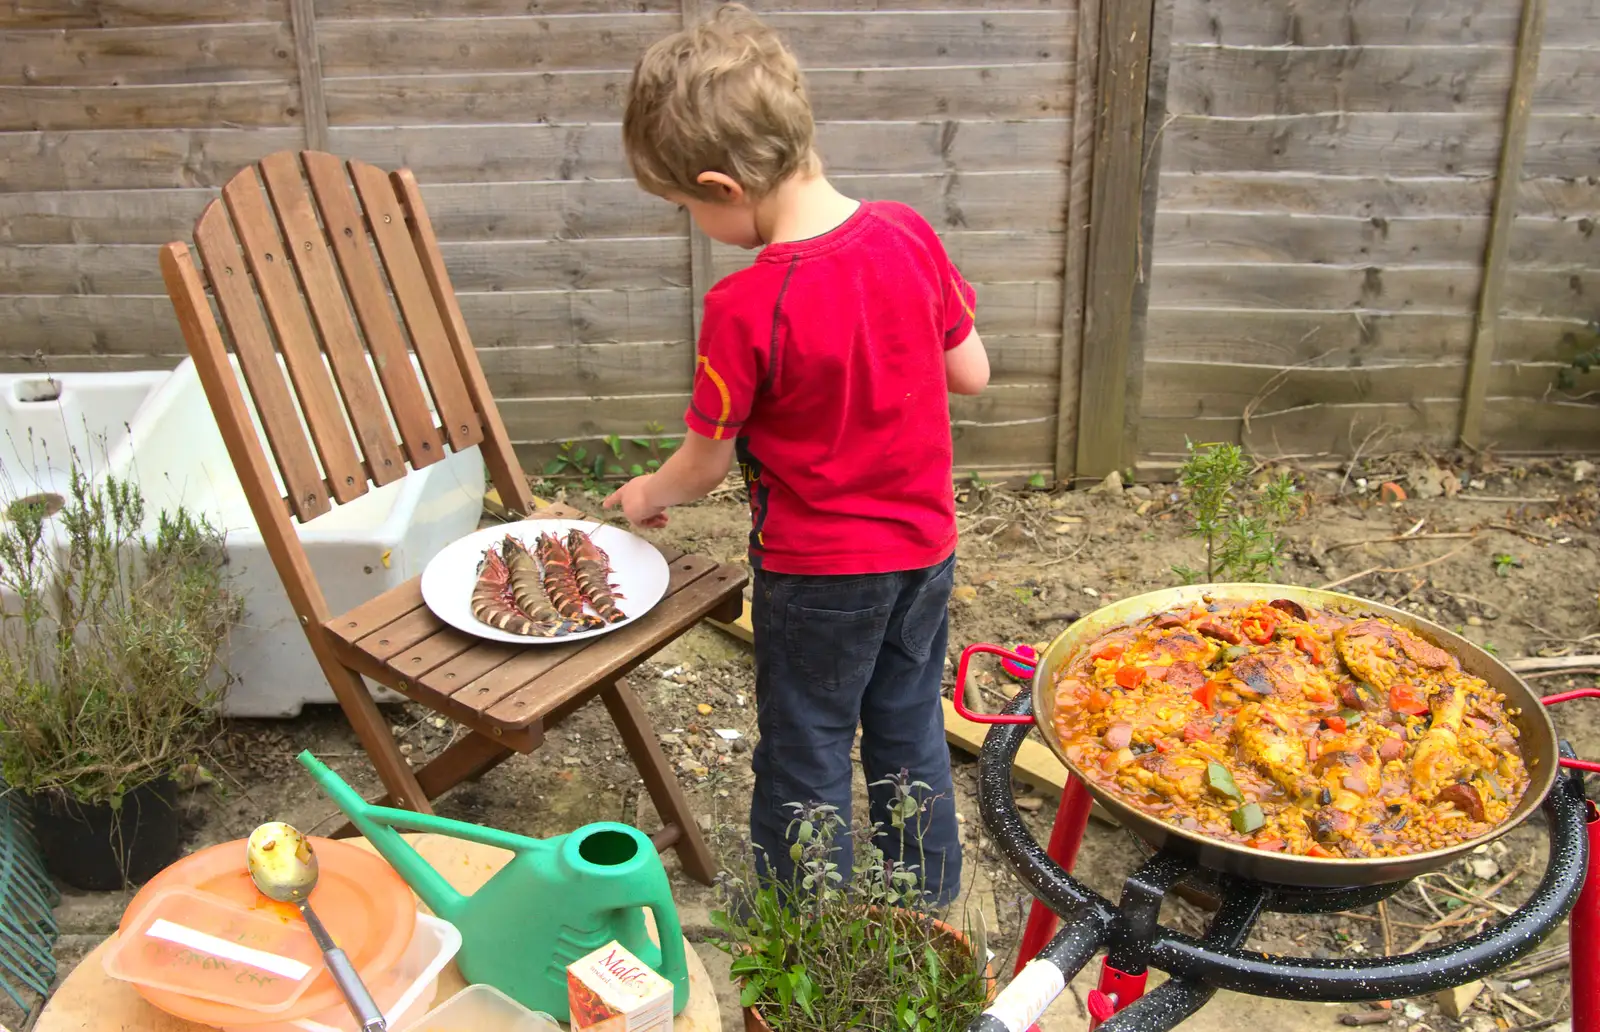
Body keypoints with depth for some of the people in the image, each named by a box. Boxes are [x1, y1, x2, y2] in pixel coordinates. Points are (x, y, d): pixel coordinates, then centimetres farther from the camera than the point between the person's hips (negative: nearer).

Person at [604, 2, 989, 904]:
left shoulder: (747, 310, -26)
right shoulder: (909, 235, -10)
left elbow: (707, 461, -13)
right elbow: (971, 373, 0)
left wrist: (649, 496, 8)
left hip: (818, 572, -6)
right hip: (925, 548, 6)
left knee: (806, 755, 15)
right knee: (911, 729, 23)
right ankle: (930, 907, 41)